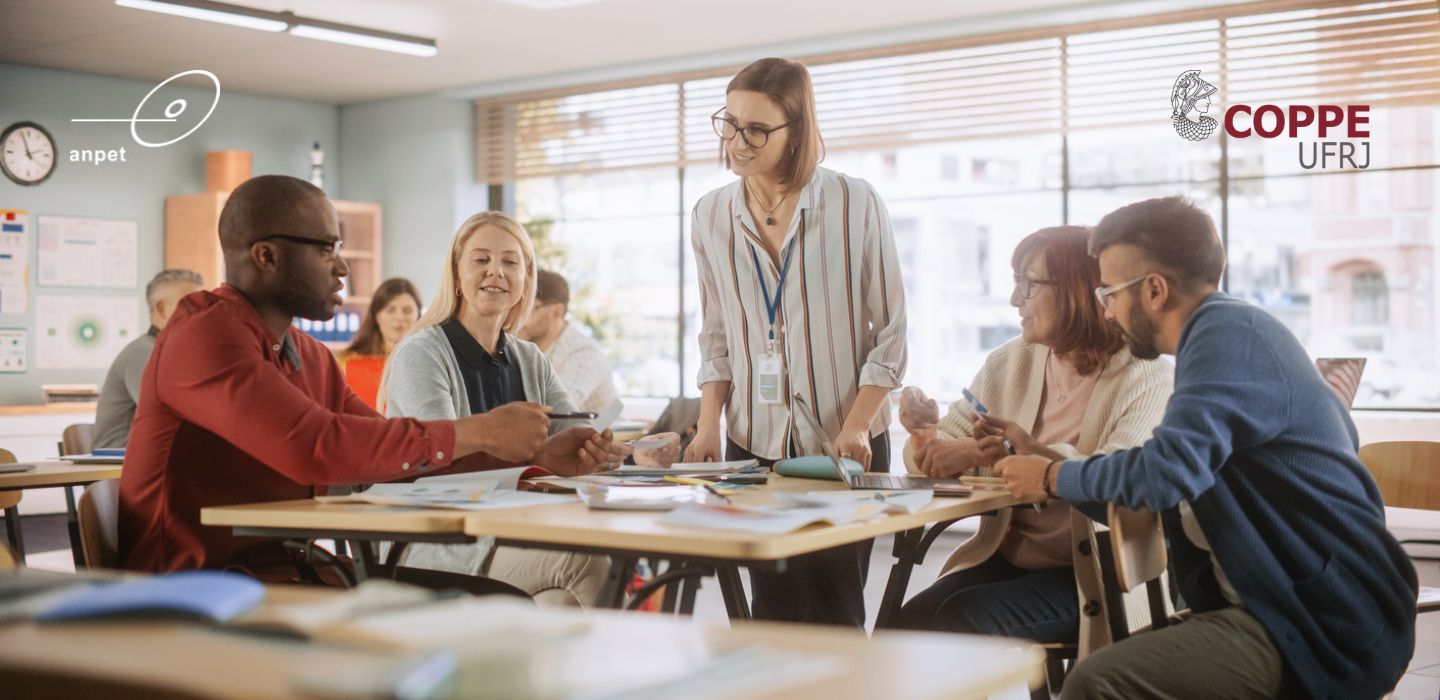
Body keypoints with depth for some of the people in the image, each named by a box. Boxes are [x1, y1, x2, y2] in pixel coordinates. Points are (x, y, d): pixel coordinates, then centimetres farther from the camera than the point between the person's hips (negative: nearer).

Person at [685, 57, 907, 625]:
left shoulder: (856, 205, -5)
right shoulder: (711, 216, 6)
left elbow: (889, 333, -3)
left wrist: (856, 427, -12)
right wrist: (709, 426, 1)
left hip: (844, 444, -3)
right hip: (755, 444, 3)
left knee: (833, 610, -1)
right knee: (774, 610, 1)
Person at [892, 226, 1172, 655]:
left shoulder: (1147, 379, -6)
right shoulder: (1010, 363, 11)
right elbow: (939, 454, 9)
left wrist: (1033, 453, -33)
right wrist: (926, 439, -14)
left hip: (1090, 574, -5)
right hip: (1003, 559, 5)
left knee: (962, 618, -26)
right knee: (911, 620, -21)